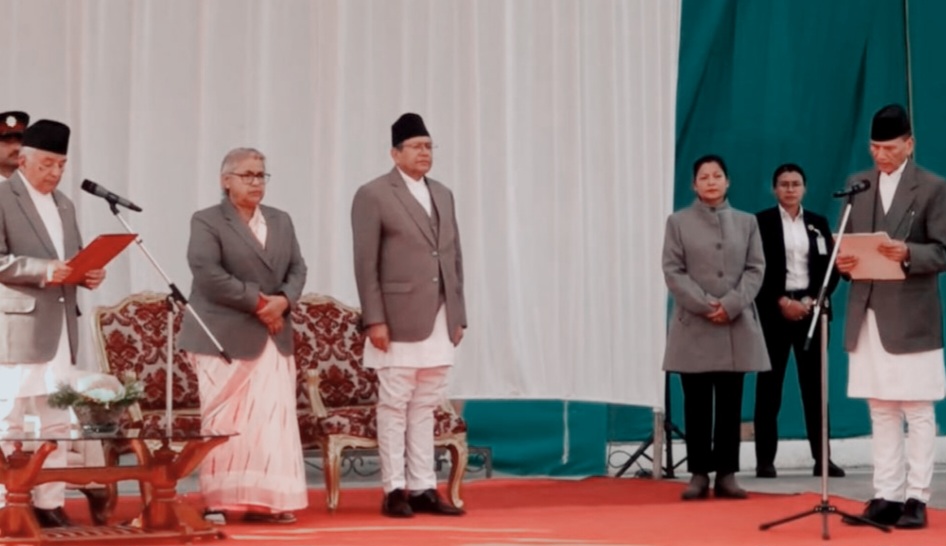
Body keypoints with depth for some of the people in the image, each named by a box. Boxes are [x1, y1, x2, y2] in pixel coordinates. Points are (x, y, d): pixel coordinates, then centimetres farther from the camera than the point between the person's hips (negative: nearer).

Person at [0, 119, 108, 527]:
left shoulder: (64, 204, 19)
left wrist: (89, 273, 0)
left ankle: (49, 503, 12)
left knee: (56, 423, 7)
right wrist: (43, 270, -24)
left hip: (60, 326, 7)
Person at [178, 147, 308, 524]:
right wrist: (258, 301, -16)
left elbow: (297, 269, 12)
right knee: (224, 423, -1)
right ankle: (218, 502, 6)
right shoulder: (207, 222, -2)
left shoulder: (281, 221, 16)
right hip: (225, 337, -5)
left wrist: (283, 300, -10)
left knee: (273, 420, 1)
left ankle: (266, 501, 6)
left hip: (273, 337, 5)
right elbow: (209, 275, -15)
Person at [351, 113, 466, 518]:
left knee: (425, 409, 8)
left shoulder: (443, 195, 17)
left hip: (439, 322, 6)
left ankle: (423, 488, 11)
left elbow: (454, 258, 17)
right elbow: (365, 264, -7)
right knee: (394, 406, -2)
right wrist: (375, 320, -13)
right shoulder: (373, 195, -2)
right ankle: (395, 490, 2)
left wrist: (458, 315, 11)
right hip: (399, 320, -6)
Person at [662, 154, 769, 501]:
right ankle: (699, 473, 5)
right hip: (693, 324, -1)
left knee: (730, 404, 2)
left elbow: (756, 268, 4)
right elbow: (672, 271, -2)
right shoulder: (678, 222, 7)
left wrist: (731, 305, -11)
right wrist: (705, 305, -13)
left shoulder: (746, 222, 12)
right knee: (697, 404, 0)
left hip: (737, 325, 1)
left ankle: (726, 473, 7)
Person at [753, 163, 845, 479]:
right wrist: (782, 302, -12)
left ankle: (822, 458, 3)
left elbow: (830, 269, 7)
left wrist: (811, 301, -7)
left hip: (810, 308, 3)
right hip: (774, 310, -3)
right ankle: (765, 460, 1)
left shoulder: (818, 223, 11)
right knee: (769, 385, -1)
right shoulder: (761, 222, 2)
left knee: (814, 384, 2)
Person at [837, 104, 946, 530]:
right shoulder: (857, 184, 13)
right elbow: (846, 241, 16)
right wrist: (843, 260, -6)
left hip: (911, 317, -5)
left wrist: (908, 253, -24)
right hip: (867, 315, 5)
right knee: (881, 412, 9)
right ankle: (886, 497, 13)